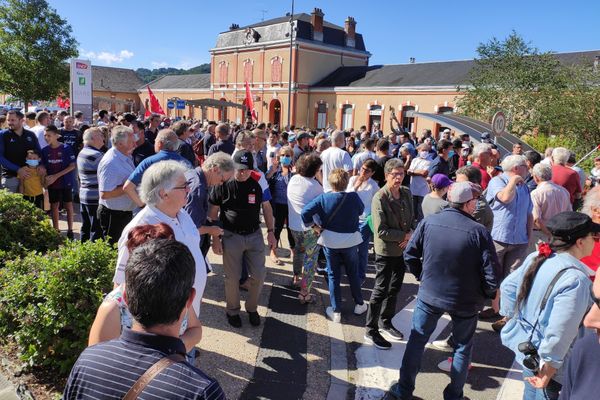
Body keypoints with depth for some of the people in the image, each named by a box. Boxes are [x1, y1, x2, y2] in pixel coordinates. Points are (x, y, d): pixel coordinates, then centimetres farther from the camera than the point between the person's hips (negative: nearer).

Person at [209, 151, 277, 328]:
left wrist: (270, 231, 4)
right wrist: (215, 239, -5)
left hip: (255, 235, 2)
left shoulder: (258, 182, -4)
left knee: (259, 275, 4)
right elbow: (212, 213, -2)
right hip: (231, 236, -2)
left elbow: (266, 207, 8)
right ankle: (232, 311, 30)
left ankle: (252, 308, 29)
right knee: (232, 277, 5)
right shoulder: (223, 185, -9)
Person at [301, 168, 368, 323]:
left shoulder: (323, 198, -14)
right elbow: (361, 210, 6)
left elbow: (305, 212, -20)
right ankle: (359, 304, 34)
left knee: (333, 276, 12)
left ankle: (336, 312, 18)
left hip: (330, 241, 0)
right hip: (351, 241, 1)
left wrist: (315, 226, -7)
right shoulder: (353, 197, -14)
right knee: (353, 273, 20)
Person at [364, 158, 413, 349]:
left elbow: (411, 219, 9)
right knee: (381, 291, 3)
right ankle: (371, 331, 18)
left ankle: (385, 322, 38)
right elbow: (381, 231, -24)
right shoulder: (379, 198, -21)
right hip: (386, 251, -7)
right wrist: (405, 236, -17)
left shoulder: (406, 193, 1)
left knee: (395, 288, 19)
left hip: (402, 249, 7)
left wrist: (409, 236, -10)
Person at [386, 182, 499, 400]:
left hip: (429, 294, 2)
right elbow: (490, 272, -15)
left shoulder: (428, 222, -10)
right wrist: (490, 294, 4)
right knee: (463, 347, 21)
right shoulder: (479, 232, -19)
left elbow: (409, 255, -3)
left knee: (416, 341, 18)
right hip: (465, 301, -1)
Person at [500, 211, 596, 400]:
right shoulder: (575, 279, -28)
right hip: (543, 355, -8)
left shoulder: (536, 258, -5)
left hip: (526, 345, 8)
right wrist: (549, 368, -20)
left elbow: (508, 286, 6)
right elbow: (560, 332, -29)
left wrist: (513, 318, 15)